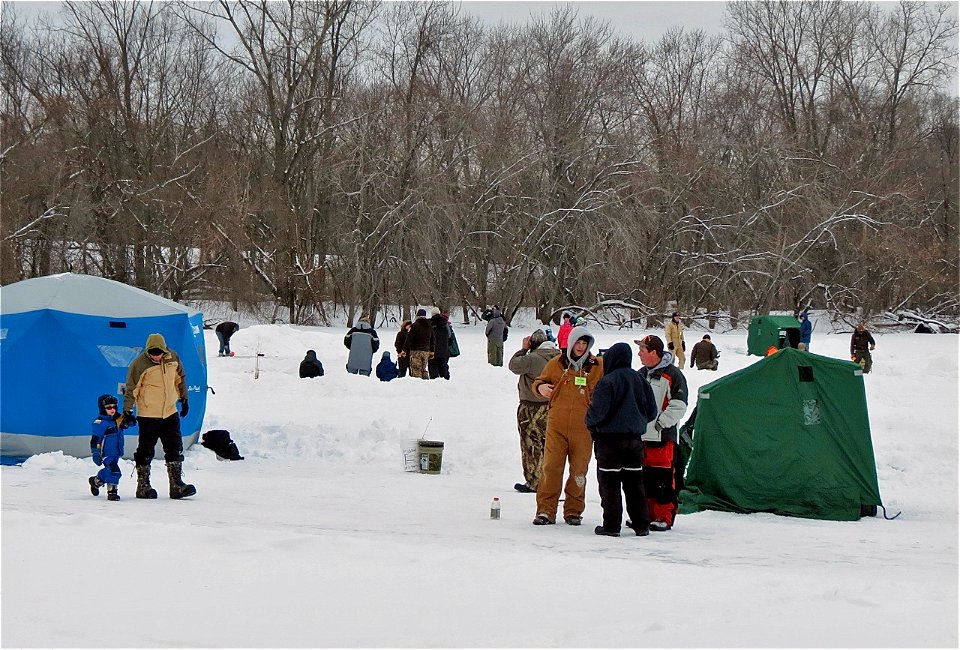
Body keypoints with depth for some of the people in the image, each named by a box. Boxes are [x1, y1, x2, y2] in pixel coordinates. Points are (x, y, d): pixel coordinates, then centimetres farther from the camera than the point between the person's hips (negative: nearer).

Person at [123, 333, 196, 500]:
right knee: (146, 452, 3)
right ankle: (143, 486, 13)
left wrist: (184, 399, 20)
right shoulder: (139, 364, -14)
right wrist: (127, 411, -11)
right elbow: (131, 389, -9)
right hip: (148, 415, -5)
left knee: (175, 450, 3)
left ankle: (176, 485, 8)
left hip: (170, 412, 5)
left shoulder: (173, 358, 0)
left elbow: (180, 378, 17)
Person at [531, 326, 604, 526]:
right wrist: (540, 387, -5)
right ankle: (546, 510, 2)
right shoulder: (556, 363, 7)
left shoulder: (598, 366, 4)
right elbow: (541, 381, 18)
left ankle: (574, 510, 16)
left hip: (583, 428, 0)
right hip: (556, 425, 0)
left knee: (579, 470, 5)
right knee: (551, 467, -3)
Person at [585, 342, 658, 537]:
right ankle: (641, 525, 14)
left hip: (610, 438, -6)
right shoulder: (640, 380, 5)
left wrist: (590, 423, 2)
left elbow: (597, 411, -20)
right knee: (634, 482, 12)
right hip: (634, 439, 6)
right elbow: (652, 412, 9)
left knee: (610, 484, 0)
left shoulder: (608, 382, -15)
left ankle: (611, 525, -1)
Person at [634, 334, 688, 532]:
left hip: (662, 436, -7)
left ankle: (664, 517, -1)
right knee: (643, 476, 11)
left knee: (662, 478, -6)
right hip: (640, 435, 7)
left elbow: (679, 405, -10)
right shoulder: (641, 374, 15)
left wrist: (661, 422, -14)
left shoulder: (672, 374, -8)